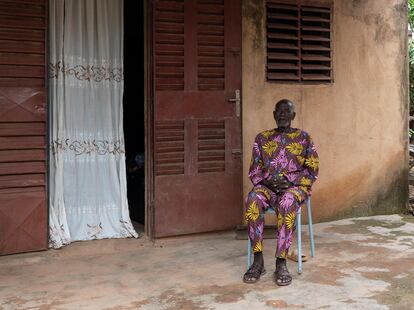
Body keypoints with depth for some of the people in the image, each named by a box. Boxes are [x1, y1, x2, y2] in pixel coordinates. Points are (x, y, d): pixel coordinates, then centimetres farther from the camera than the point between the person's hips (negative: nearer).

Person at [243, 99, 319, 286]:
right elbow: (254, 171, 12)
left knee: (287, 202, -39)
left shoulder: (303, 137, 9)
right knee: (253, 199, -34)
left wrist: (290, 181, -11)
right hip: (267, 186, 2)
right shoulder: (262, 138, 14)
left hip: (295, 186, -2)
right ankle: (258, 260, -31)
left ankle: (281, 262, -36)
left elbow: (312, 170, 5)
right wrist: (267, 181, -10)